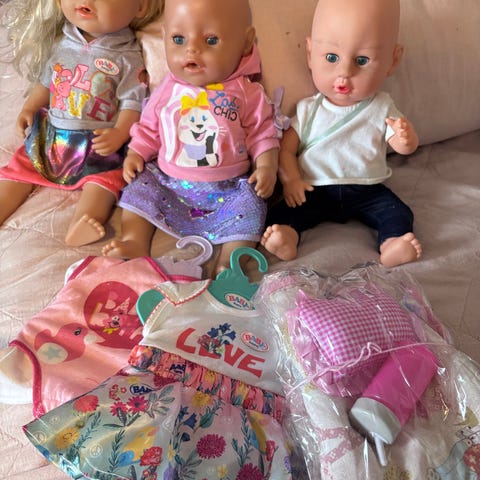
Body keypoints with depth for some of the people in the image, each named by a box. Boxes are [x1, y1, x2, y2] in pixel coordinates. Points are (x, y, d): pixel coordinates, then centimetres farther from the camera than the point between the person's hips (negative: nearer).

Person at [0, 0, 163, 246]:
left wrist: (119, 134, -26)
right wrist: (29, 108, 9)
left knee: (105, 177, -29)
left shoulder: (127, 57, -10)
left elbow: (132, 103, -12)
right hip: (51, 134, 6)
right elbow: (45, 81, 20)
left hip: (99, 143, -6)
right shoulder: (60, 44, 5)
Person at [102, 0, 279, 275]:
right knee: (140, 188, -7)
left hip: (228, 188, -3)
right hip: (168, 181, 3)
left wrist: (267, 167, -17)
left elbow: (262, 134, -3)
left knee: (250, 204, -22)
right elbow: (149, 129, 11)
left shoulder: (248, 94, -7)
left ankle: (228, 263, -18)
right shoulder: (167, 92, 1)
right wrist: (135, 155, -1)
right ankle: (136, 243, -8)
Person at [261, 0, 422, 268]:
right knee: (282, 212, -20)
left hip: (368, 191, 1)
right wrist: (290, 180, -19)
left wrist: (406, 137, -34)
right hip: (315, 191, 0)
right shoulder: (308, 110, -4)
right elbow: (286, 148, -3)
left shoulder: (382, 108, -5)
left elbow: (404, 147, -10)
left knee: (399, 213, -16)